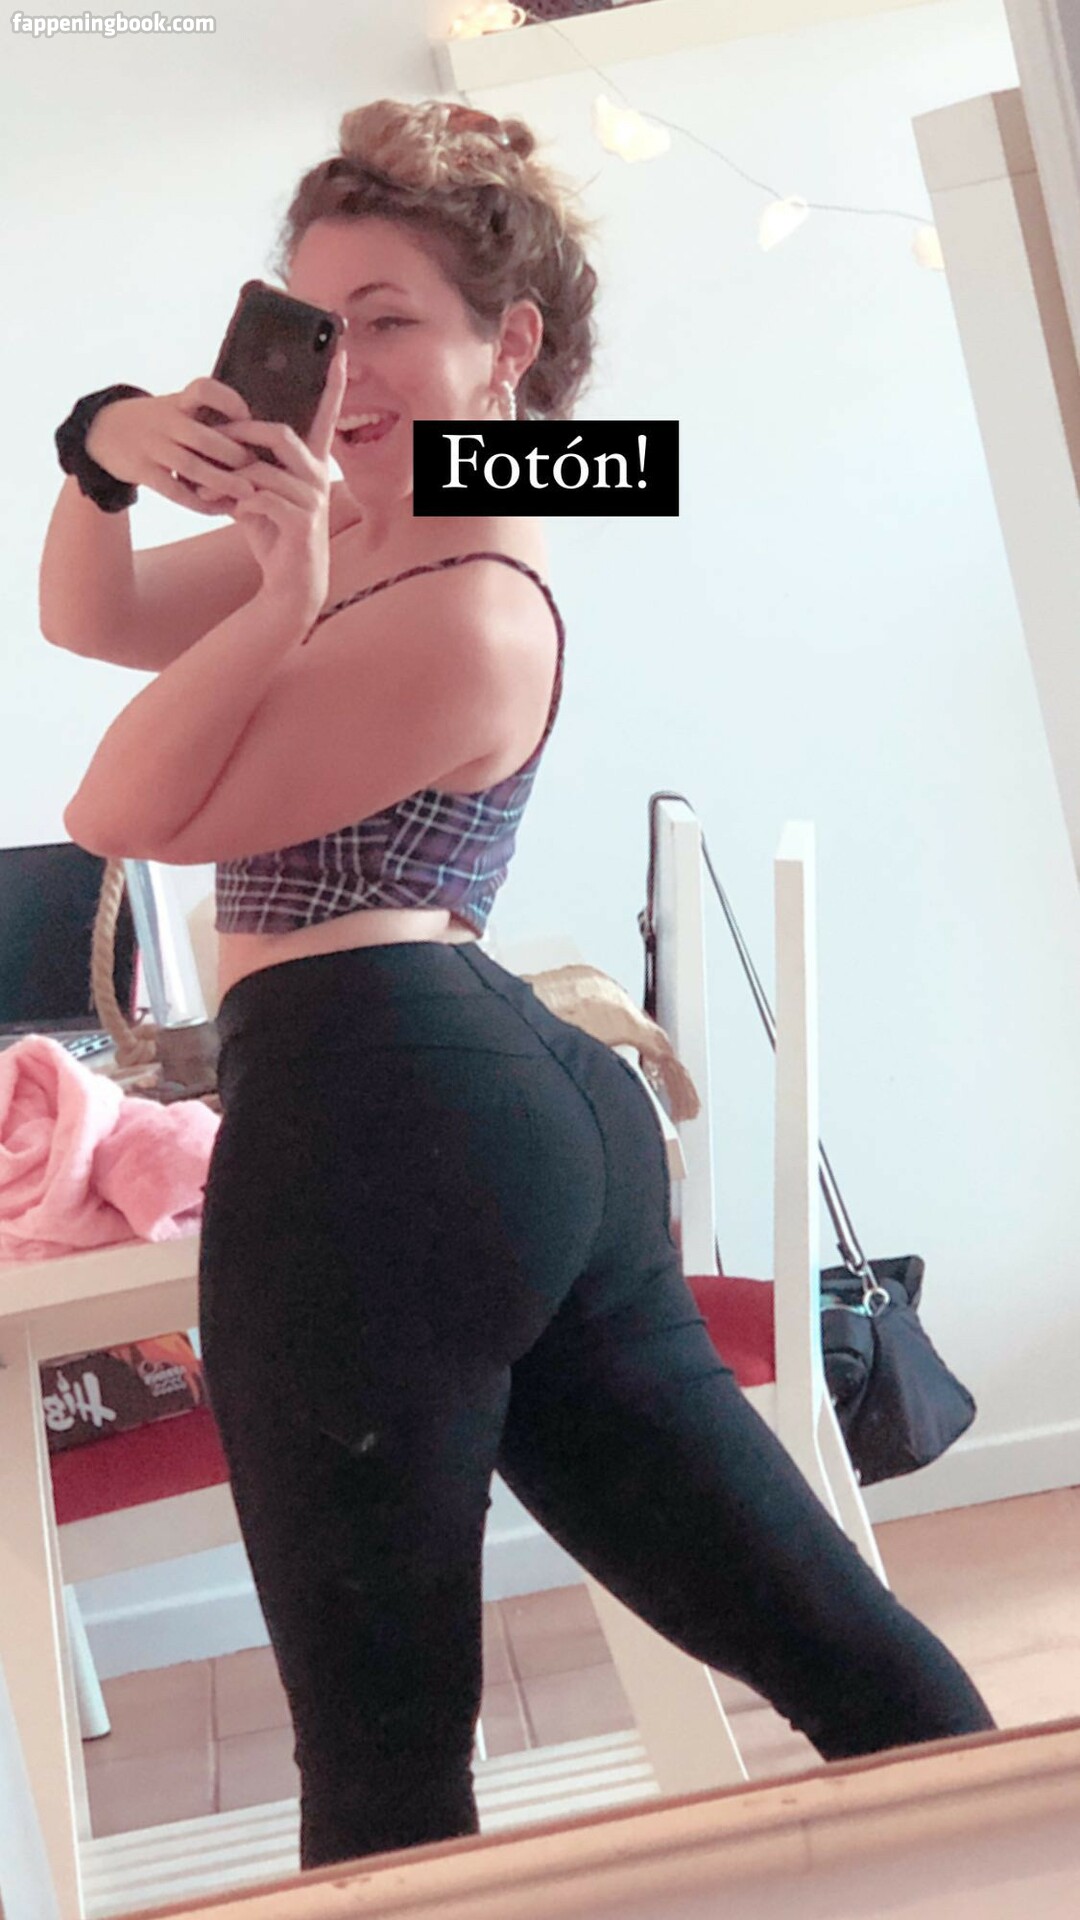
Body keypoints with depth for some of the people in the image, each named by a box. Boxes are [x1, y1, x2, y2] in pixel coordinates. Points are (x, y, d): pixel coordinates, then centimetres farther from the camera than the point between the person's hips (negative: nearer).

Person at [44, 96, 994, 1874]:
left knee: (383, 1759, 1)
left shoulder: (469, 616, -12)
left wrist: (283, 597, -19)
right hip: (538, 1103, 10)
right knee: (825, 1631, 13)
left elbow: (130, 812, -9)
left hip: (375, 1125, -10)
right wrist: (110, 450, -2)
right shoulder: (369, 522, 16)